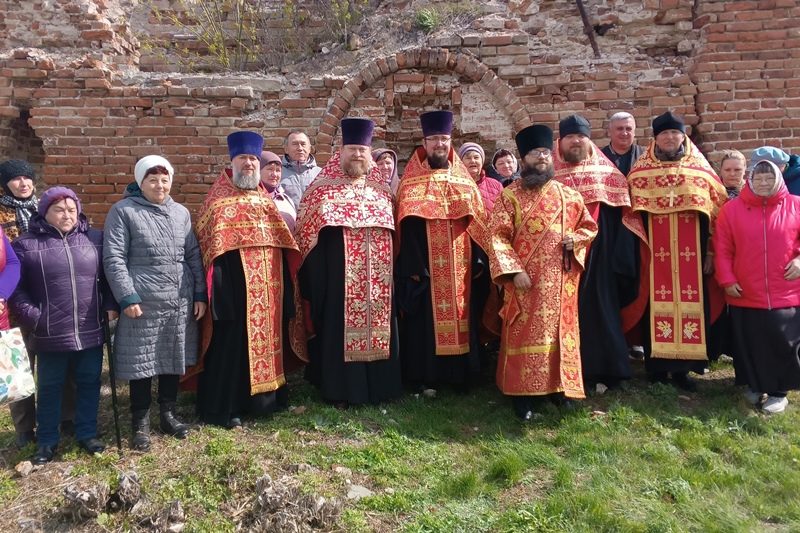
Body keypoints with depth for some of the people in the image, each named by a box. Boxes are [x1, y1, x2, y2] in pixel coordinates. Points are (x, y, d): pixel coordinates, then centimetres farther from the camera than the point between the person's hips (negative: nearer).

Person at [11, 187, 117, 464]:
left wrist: (111, 305, -1)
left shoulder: (95, 238, 4)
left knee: (89, 383, 12)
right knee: (49, 387, 12)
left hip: (91, 331, 2)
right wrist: (32, 318, -9)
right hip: (50, 335, -2)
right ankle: (48, 441, 28)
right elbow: (15, 287, 0)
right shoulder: (26, 244, -2)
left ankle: (87, 433, 29)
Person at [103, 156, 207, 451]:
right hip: (142, 303, -4)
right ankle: (140, 422, 21)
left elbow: (194, 256, 12)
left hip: (180, 303, 4)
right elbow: (114, 258, -7)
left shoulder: (181, 213, 12)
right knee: (142, 363, 4)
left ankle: (168, 414, 30)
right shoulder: (123, 211, -1)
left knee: (173, 360, 13)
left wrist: (200, 294, 6)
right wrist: (127, 297, -14)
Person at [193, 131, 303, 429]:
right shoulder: (219, 200, -2)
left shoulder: (266, 199, 15)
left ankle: (264, 397, 27)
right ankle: (222, 407, 10)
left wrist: (284, 287, 11)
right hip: (235, 284, -6)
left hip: (267, 286, 6)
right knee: (230, 343, 0)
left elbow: (283, 243, 16)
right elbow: (211, 246, -9)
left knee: (266, 337, 13)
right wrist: (216, 290, -18)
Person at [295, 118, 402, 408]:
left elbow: (392, 230, 19)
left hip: (377, 276, 4)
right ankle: (339, 389, 11)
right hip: (338, 276, -4)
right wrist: (314, 279, -11)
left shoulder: (381, 189, 13)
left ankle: (378, 385, 22)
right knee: (338, 326, -1)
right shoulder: (323, 187, 0)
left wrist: (392, 270, 12)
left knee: (378, 324, 8)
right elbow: (307, 230, -4)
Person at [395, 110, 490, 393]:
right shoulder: (412, 183, 1)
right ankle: (425, 377, 12)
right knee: (427, 320, 1)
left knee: (461, 317, 9)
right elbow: (408, 226, -6)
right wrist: (413, 266, -15)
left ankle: (461, 374, 21)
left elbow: (478, 223, 10)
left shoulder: (464, 181, 11)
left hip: (460, 266, 4)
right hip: (427, 266, -3)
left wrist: (479, 261, 2)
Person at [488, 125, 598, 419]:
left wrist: (576, 239, -4)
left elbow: (589, 226, 19)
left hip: (560, 281, 3)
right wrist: (514, 271, -18)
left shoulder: (568, 195, 10)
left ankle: (559, 386, 24)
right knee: (524, 334, 0)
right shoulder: (510, 195, -1)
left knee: (560, 332, 9)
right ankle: (522, 393, 9)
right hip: (525, 280, -3)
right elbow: (498, 237, -8)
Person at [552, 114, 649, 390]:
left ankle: (605, 368, 14)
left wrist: (622, 260, -5)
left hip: (599, 256, 1)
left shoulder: (609, 175, 7)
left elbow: (624, 216, 3)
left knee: (600, 306, 3)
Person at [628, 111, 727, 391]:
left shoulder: (700, 168, 8)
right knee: (657, 302, 0)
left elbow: (717, 209, 7)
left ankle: (682, 366, 12)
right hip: (655, 252, -1)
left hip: (691, 251, 2)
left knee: (690, 301, 2)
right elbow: (630, 210, 3)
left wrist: (713, 250, 2)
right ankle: (657, 364, 11)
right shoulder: (641, 171, 5)